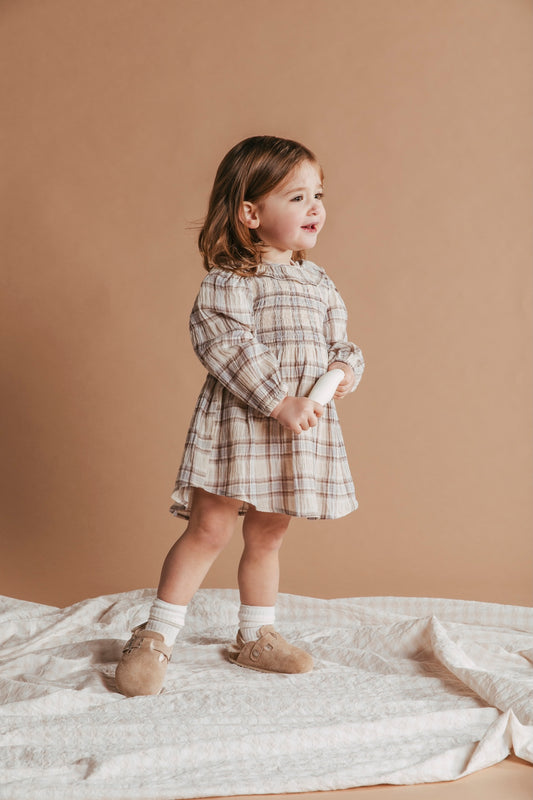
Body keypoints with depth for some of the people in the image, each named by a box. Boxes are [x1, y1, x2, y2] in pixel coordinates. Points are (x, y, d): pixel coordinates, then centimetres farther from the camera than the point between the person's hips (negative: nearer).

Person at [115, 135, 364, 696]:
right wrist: (278, 401, -25)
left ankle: (255, 638, 30)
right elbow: (225, 343, -21)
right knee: (209, 528, -5)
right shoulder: (231, 280, -10)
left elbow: (338, 342, 20)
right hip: (238, 422, -6)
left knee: (267, 533, 16)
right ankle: (155, 638, 8)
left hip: (300, 429, 7)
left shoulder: (320, 284, 13)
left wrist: (346, 367, -4)